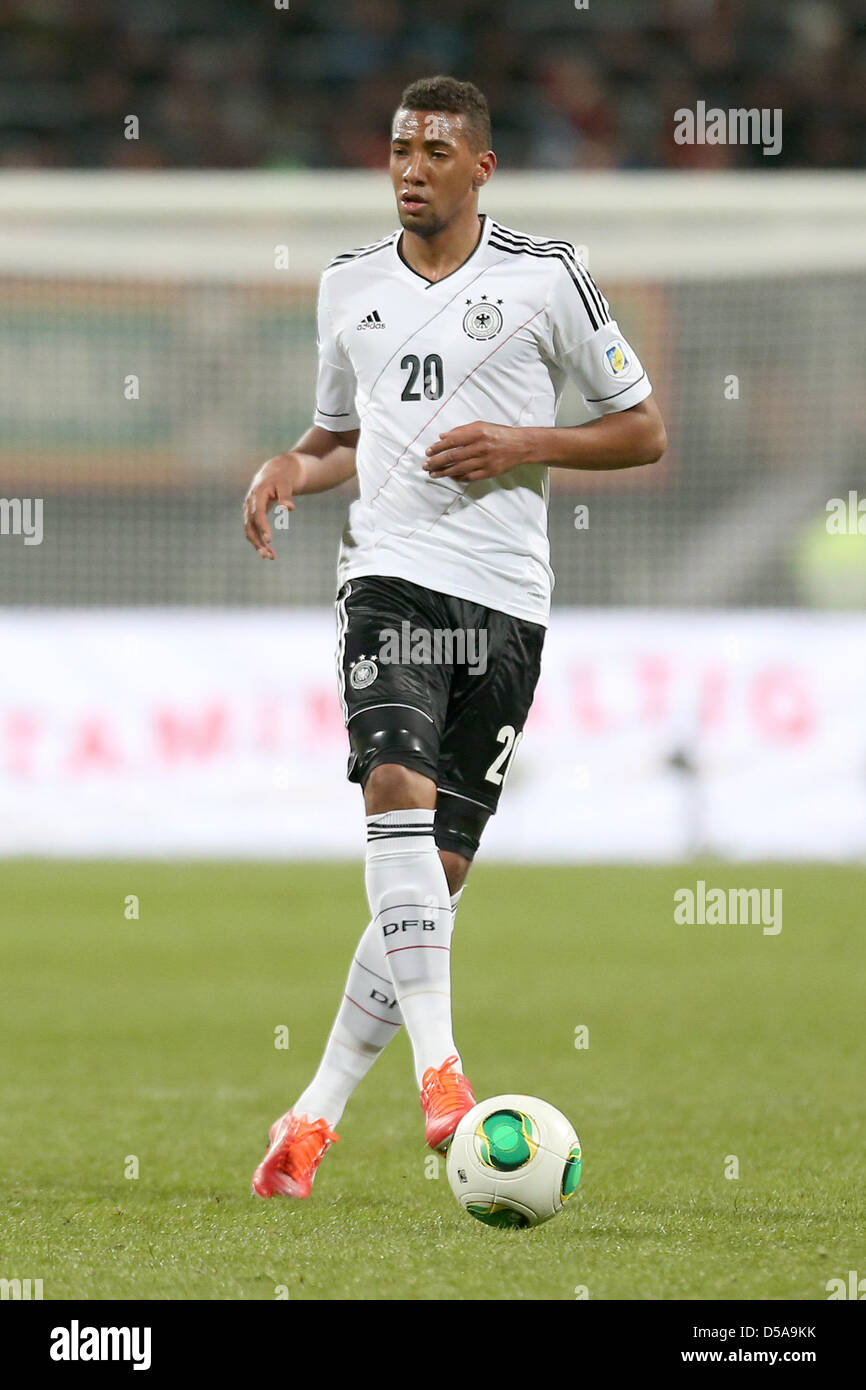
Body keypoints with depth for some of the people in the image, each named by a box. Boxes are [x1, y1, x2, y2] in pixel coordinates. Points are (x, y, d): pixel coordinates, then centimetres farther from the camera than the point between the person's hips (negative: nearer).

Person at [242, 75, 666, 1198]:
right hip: (392, 576, 1)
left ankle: (319, 1111, 9)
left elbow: (643, 431, 6)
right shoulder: (349, 287, 12)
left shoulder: (545, 280, 2)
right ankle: (438, 1067, -30)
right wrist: (293, 469, 4)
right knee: (399, 789, -26)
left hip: (507, 598, -1)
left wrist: (525, 446, -9)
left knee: (441, 866, -1)